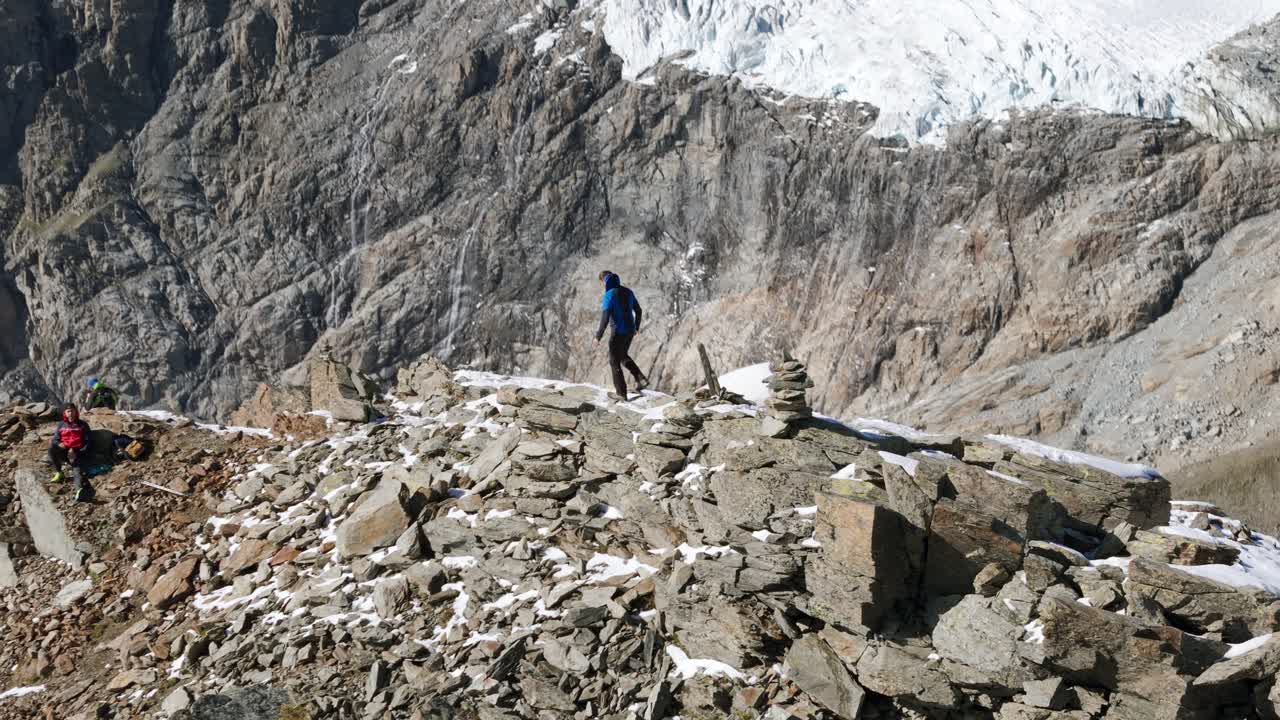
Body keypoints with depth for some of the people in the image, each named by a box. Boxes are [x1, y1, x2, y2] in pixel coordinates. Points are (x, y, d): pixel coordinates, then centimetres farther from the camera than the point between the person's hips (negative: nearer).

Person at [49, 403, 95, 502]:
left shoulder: (83, 425, 13)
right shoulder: (61, 425, 20)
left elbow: (87, 442, 6)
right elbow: (55, 440, 12)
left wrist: (77, 453, -11)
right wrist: (59, 444, -14)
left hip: (78, 453, -3)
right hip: (64, 451, 3)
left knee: (78, 469, -33)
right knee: (51, 446, -31)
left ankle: (81, 491, -64)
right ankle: (58, 472, -18)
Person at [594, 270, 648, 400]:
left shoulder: (609, 295, -17)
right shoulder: (628, 292, 6)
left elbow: (605, 318, -22)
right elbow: (638, 310, 14)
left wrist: (598, 336, -13)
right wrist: (636, 326, 31)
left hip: (618, 332, -7)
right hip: (630, 331, 7)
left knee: (614, 362, 8)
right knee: (623, 356, 28)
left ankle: (622, 394, 10)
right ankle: (641, 379, 15)